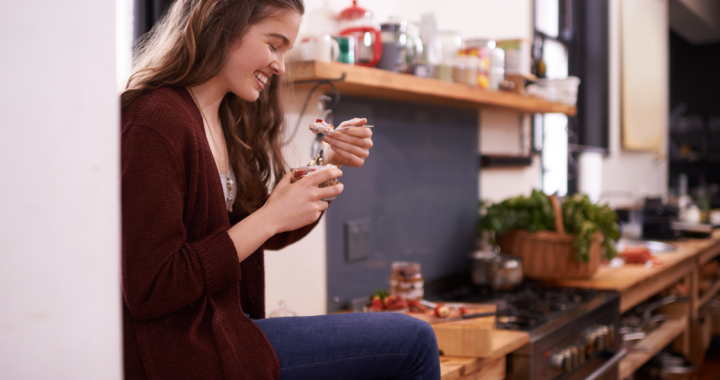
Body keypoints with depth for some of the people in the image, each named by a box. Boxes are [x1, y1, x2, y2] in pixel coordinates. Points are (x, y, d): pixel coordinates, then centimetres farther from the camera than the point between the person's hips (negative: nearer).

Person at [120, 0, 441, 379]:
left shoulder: (224, 121, 10)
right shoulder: (155, 122, -18)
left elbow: (272, 235, 18)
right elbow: (149, 293, -22)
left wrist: (330, 164, 3)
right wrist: (270, 218, -19)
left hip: (221, 326, 9)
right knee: (412, 342, -8)